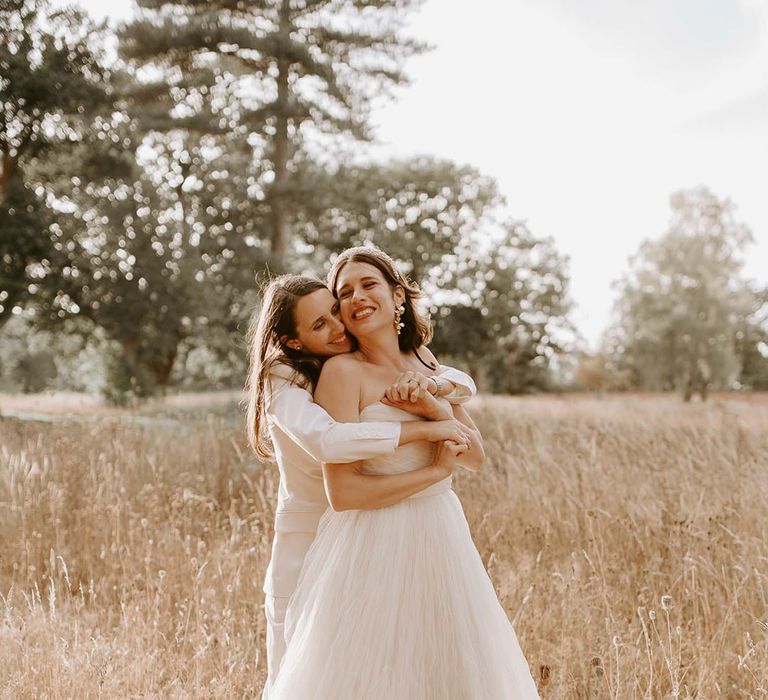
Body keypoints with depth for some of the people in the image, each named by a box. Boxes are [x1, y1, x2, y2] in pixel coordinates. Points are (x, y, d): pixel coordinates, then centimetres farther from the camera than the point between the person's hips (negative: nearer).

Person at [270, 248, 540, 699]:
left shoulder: (427, 365, 8)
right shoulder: (343, 371, -12)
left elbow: (476, 457, 6)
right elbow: (343, 494, -18)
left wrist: (435, 409, -12)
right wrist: (429, 470, -8)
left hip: (441, 542, 7)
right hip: (374, 547, -6)